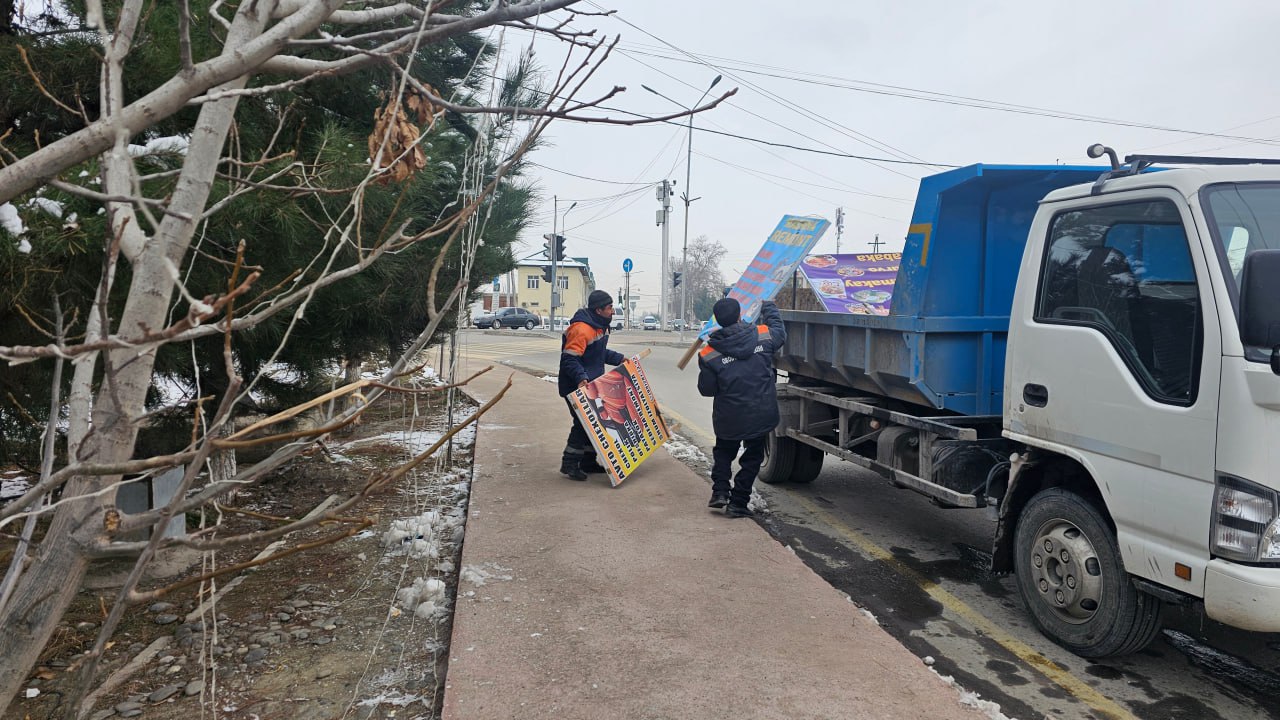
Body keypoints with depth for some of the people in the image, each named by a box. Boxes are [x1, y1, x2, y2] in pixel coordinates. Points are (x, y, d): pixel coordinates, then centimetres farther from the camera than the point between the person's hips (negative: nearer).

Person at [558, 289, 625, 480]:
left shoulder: (600, 326, 10)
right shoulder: (581, 329, -23)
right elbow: (569, 359, -27)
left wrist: (619, 359, 16)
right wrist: (580, 378, -38)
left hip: (591, 386, 10)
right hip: (576, 389, -10)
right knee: (583, 424, -9)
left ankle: (588, 462, 26)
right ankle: (569, 464, 2)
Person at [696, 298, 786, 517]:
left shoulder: (709, 354, -12)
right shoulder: (763, 335, -8)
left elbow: (706, 390, -5)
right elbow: (779, 331, 16)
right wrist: (768, 307, 31)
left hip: (728, 417, 0)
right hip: (761, 415, 1)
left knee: (723, 451, 26)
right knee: (752, 457, 16)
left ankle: (720, 490, 14)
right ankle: (738, 503, 16)